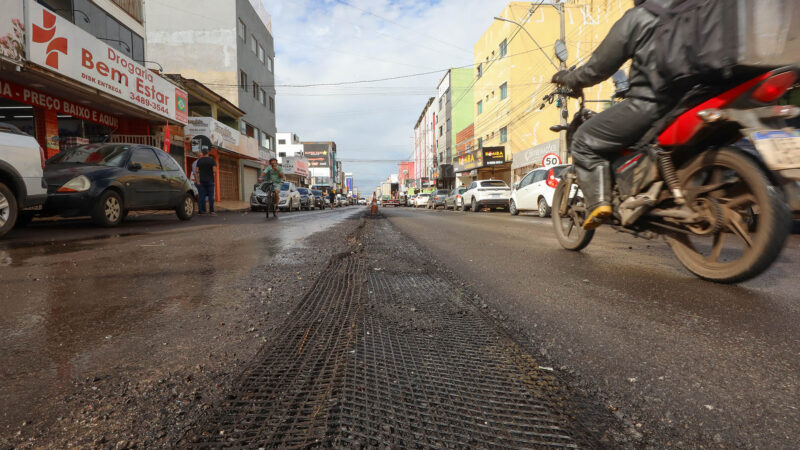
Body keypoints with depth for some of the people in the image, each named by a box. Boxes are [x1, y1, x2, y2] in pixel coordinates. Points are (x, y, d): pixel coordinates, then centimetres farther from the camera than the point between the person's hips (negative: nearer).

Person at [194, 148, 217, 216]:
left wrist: (197, 181, 3)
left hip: (202, 181, 2)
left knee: (202, 196, 5)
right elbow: (214, 171, -10)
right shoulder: (212, 160, -1)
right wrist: (214, 178, 5)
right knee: (211, 196, -1)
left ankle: (202, 211, 6)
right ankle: (211, 211, -2)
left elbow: (196, 171, 1)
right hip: (210, 181, -2)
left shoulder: (199, 160, 5)